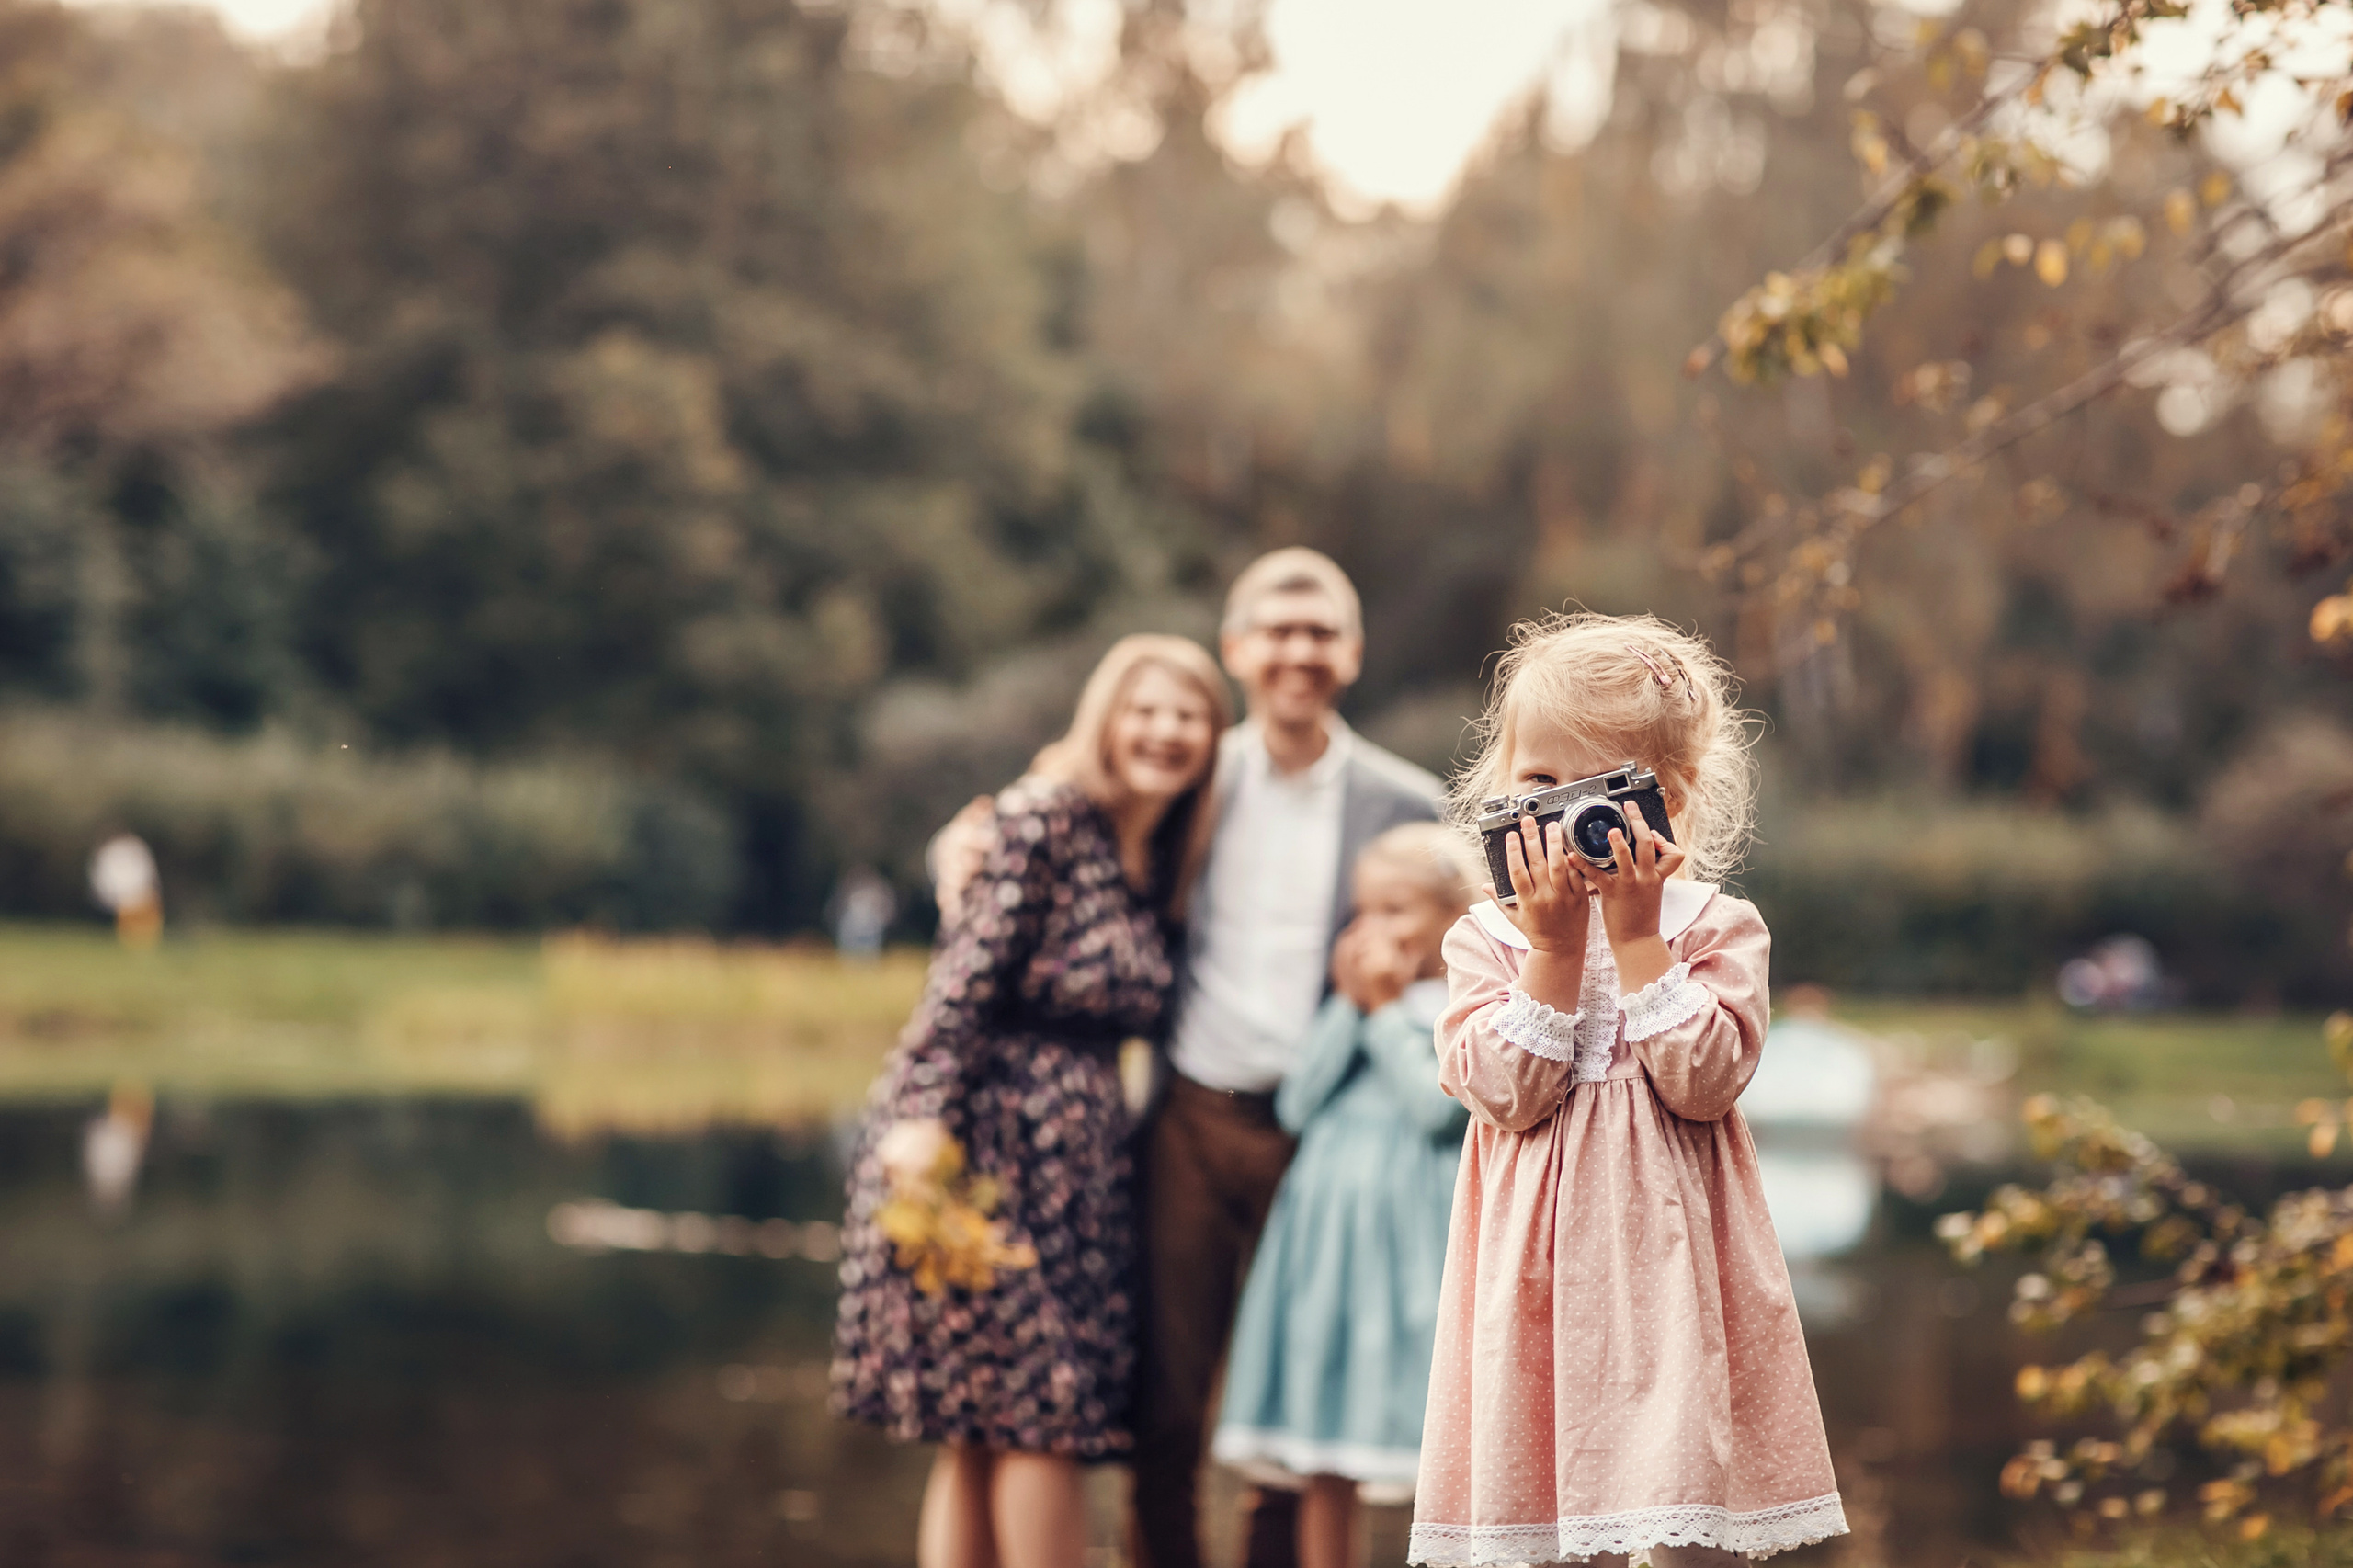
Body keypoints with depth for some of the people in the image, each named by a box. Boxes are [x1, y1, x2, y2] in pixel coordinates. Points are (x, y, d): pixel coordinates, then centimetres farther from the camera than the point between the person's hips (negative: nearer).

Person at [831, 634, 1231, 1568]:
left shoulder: (1164, 859, 14)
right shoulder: (1043, 816, -10)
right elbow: (967, 972, -15)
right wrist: (923, 1112, -21)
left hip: (1074, 1150, 7)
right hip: (989, 1131, -7)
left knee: (987, 1427, 7)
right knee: (1044, 1408, -6)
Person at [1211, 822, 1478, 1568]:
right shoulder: (1355, 996, 13)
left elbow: (1440, 1103, -15)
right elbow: (1298, 1103, 4)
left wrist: (1387, 1011, -8)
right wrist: (1349, 1005, -2)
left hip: (1416, 1234, -5)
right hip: (1329, 1223, 5)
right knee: (1322, 1462, 8)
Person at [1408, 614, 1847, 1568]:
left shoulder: (1715, 927, 3)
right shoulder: (1484, 940, 5)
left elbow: (1706, 1082, -12)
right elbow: (1506, 1094, -8)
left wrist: (1636, 938, -13)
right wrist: (1556, 947, -13)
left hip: (1665, 1265, -1)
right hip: (1535, 1271, 1)